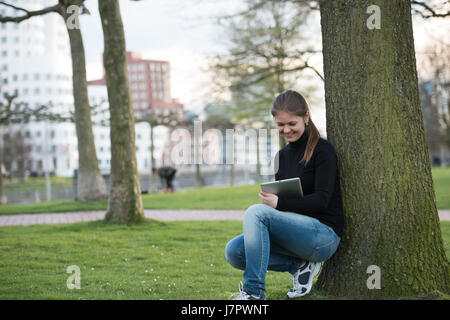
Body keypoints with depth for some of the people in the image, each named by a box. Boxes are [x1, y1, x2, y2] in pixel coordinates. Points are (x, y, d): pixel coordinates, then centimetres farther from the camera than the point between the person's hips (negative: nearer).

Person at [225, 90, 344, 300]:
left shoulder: (322, 149, -6)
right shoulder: (282, 156, 15)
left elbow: (322, 199, -16)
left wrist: (279, 203, -25)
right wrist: (269, 199, -8)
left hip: (323, 233, -7)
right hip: (294, 232, 8)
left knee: (256, 212, -27)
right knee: (234, 251, -12)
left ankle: (254, 291, -24)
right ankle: (299, 265, -1)